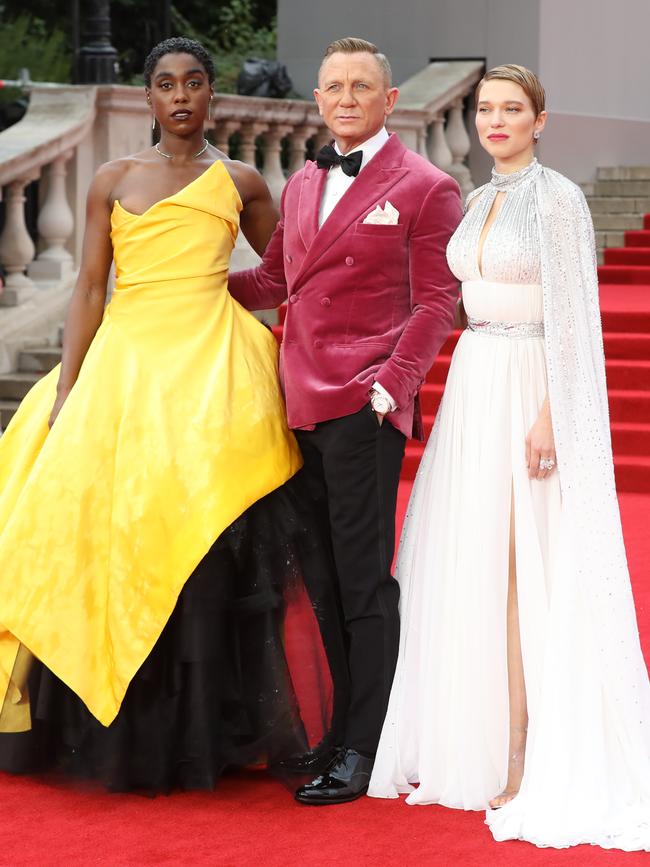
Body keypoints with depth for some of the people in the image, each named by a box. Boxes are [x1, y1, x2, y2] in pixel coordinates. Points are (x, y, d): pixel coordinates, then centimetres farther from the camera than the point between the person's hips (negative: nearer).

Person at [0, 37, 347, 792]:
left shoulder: (239, 183, 10)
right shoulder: (113, 182, 10)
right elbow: (89, 289, 6)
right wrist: (64, 392, -1)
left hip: (214, 364, -1)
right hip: (124, 361, 1)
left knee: (209, 546, -8)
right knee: (106, 536, -3)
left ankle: (205, 726, 2)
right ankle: (119, 730, 8)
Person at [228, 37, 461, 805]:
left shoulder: (426, 188, 0)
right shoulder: (301, 185, 19)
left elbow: (435, 302, -3)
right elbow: (273, 280, 26)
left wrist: (391, 382, -13)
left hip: (364, 406, -6)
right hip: (301, 401, 6)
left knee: (364, 583, -4)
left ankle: (361, 749, 0)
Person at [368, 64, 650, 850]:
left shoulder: (559, 199, -9)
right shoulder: (477, 203, 14)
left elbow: (572, 316, -14)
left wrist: (551, 416, -20)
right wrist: (459, 397, 15)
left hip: (532, 393, -8)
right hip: (473, 391, 8)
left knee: (528, 575, -6)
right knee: (466, 571, 7)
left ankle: (536, 761, 0)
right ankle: (474, 746, 16)